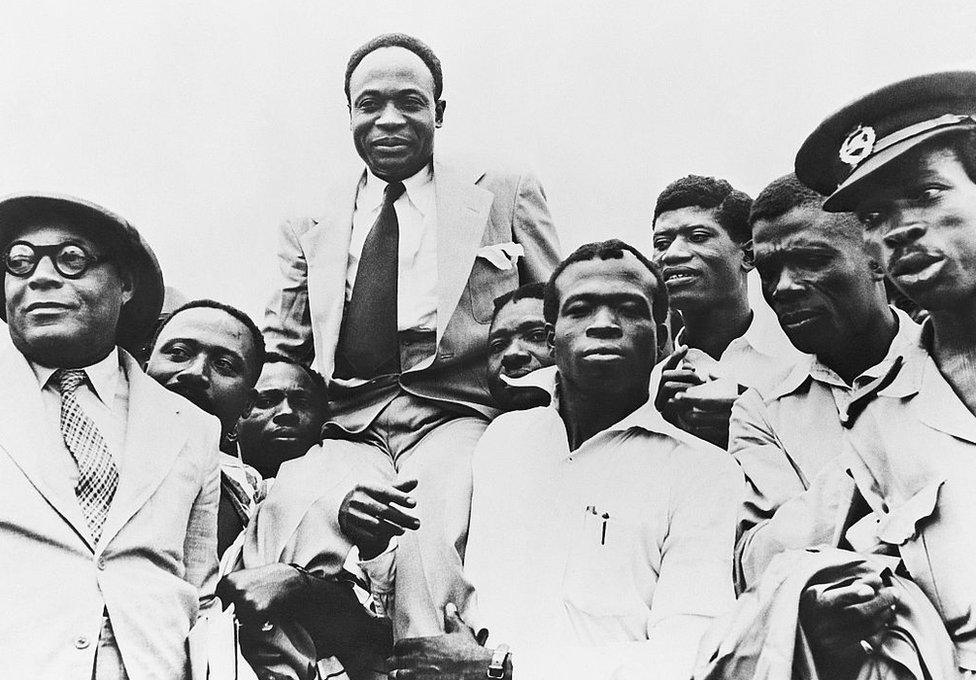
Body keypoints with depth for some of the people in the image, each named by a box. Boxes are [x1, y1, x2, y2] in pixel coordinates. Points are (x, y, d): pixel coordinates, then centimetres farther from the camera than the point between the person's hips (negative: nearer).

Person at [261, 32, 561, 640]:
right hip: (343, 433, 3)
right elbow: (278, 351, 19)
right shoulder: (310, 227, 20)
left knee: (428, 541, -33)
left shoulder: (505, 194, 14)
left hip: (454, 420, -2)